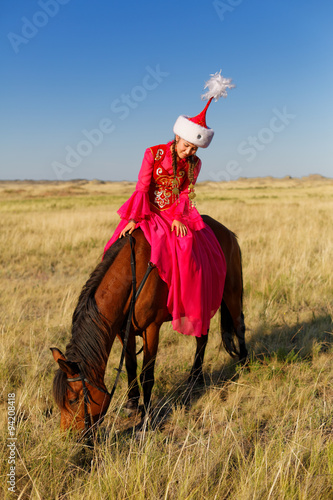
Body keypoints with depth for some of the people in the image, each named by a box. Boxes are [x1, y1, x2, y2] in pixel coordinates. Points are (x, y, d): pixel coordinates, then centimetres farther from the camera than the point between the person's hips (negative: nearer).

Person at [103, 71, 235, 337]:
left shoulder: (194, 164, 1)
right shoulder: (153, 153, -7)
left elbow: (185, 194, -1)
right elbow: (142, 188, -11)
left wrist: (178, 218, -19)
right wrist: (135, 218, -22)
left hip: (178, 215, 1)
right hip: (150, 213, -1)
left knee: (194, 252, -20)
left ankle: (192, 311, -7)